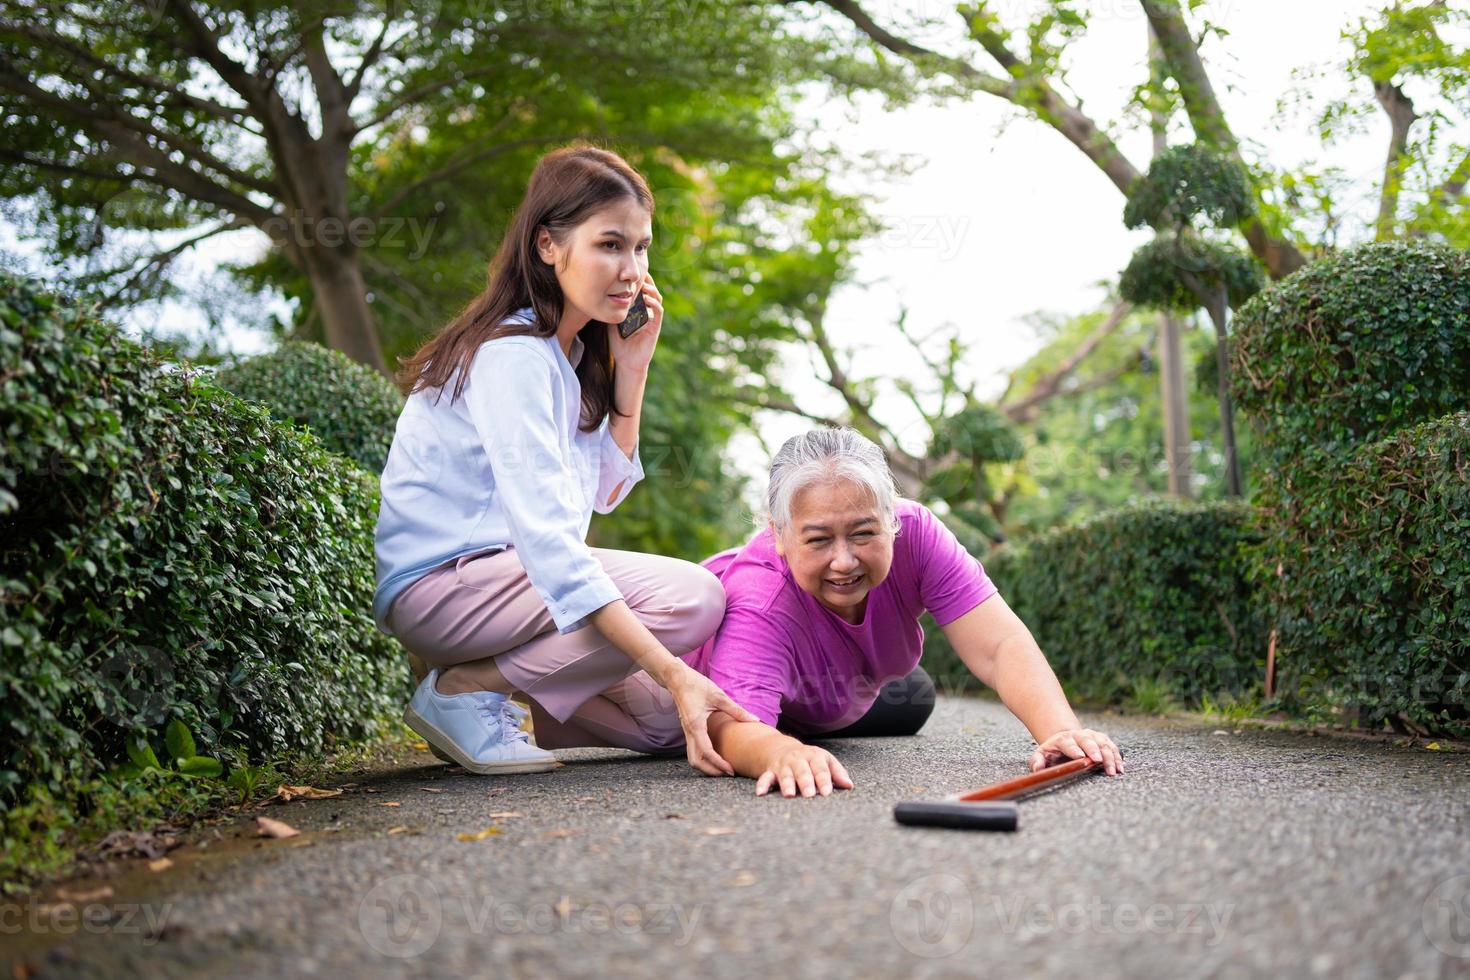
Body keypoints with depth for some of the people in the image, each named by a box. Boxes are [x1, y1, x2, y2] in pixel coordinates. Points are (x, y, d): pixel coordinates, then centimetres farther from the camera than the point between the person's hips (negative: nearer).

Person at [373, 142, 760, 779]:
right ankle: (462, 690, -13)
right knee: (691, 598, -24)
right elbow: (545, 538, -30)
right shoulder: (512, 356, -20)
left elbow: (603, 493, 12)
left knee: (673, 719, 0)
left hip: (504, 571, 9)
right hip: (438, 582, -9)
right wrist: (673, 674, -37)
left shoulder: (571, 350, 8)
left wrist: (632, 368, 0)